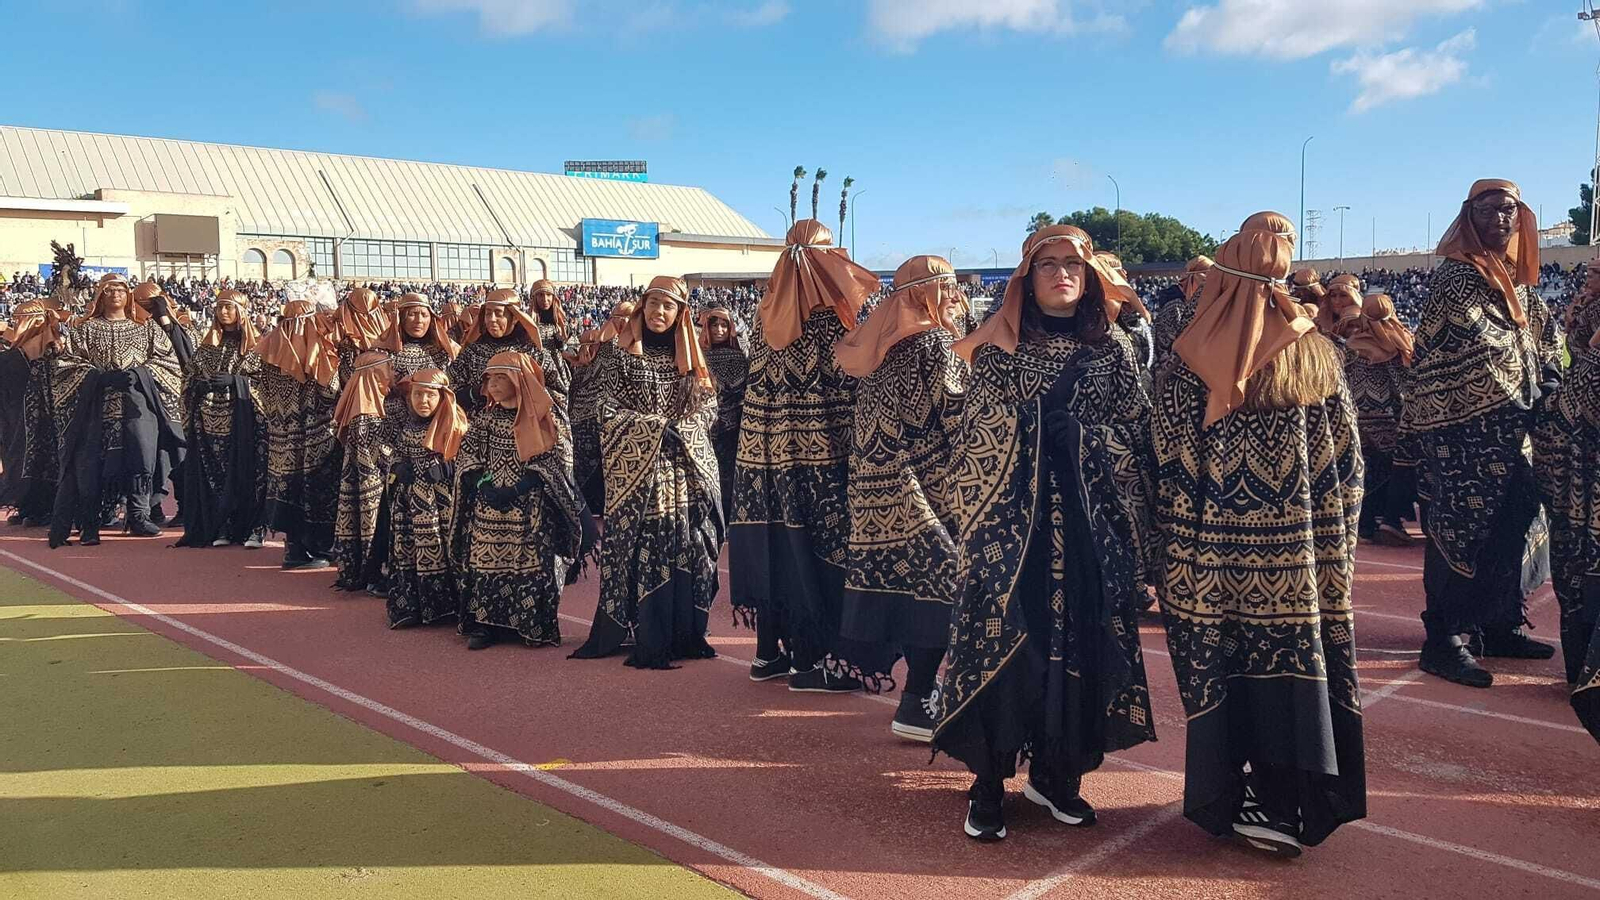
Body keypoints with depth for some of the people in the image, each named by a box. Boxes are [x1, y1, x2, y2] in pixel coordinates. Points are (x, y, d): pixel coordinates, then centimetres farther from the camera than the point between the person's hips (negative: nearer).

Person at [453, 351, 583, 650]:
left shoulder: (544, 415, -3)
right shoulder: (486, 417, 9)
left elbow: (559, 457, -8)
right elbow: (467, 456, 9)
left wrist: (519, 488, -15)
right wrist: (485, 485, -9)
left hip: (532, 508, -3)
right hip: (489, 507, 3)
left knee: (532, 562, -6)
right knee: (485, 561, -1)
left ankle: (535, 627, 4)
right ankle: (485, 624, 6)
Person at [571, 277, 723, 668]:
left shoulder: (691, 357, 14)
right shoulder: (620, 357, 4)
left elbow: (707, 406, 10)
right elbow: (610, 412, -4)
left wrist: (680, 431, -8)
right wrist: (657, 429, -14)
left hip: (688, 468, 3)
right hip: (637, 469, -3)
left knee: (688, 548, 1)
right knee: (643, 550, -7)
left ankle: (686, 634, 11)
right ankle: (648, 640, -2)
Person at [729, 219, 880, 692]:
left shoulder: (764, 313, 7)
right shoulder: (835, 315, -10)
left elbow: (758, 378, 12)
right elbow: (852, 383, -9)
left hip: (765, 448, 6)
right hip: (821, 452, -6)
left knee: (772, 543, 12)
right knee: (818, 545, 0)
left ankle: (769, 651, 21)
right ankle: (814, 658, 3)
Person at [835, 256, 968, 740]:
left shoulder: (879, 342, 11)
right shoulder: (938, 344, -11)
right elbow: (954, 420, -12)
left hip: (880, 488, 8)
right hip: (928, 489, -8)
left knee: (904, 581, 15)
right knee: (939, 579, -4)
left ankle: (919, 687, 27)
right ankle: (916, 705, -4)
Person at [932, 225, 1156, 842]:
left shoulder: (1111, 350, 9)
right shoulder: (998, 345, 4)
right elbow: (976, 438, 2)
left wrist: (1083, 433, -10)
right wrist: (972, 518, -3)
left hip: (1087, 525, 2)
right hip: (1009, 520, -2)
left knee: (1078, 641, 5)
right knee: (1001, 639, -3)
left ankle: (1057, 773, 22)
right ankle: (987, 782, 9)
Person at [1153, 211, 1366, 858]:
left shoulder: (1190, 358, -3)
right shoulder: (1316, 353, -1)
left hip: (1215, 556, 0)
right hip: (1299, 558, 0)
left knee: (1226, 672, 6)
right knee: (1299, 664, 6)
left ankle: (1230, 800, 16)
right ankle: (1292, 804, 14)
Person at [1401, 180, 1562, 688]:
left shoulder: (1516, 277, 16)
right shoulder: (1456, 274, -10)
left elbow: (1545, 330, 24)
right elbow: (1479, 348, -17)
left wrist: (1547, 378, 7)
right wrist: (1520, 396, -14)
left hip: (1509, 426, 9)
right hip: (1463, 428, -9)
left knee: (1514, 527, 13)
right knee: (1461, 531, -7)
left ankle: (1500, 626, 25)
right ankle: (1444, 641, 0)